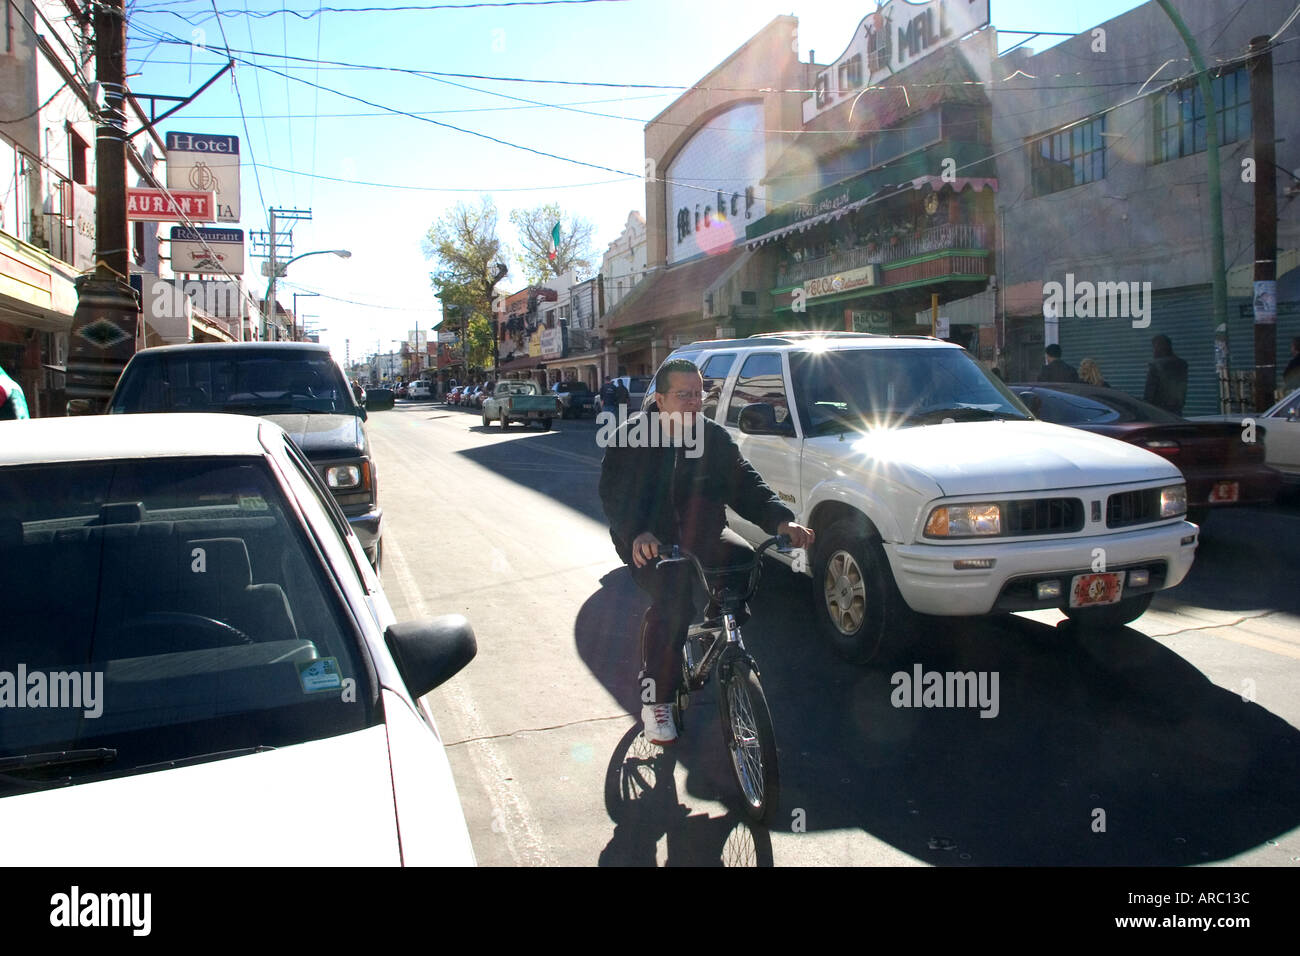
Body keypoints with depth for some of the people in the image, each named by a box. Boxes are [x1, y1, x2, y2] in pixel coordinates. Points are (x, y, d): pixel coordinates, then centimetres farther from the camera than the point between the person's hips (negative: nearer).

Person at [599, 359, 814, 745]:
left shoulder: (715, 437, 1)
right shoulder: (632, 438, -10)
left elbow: (746, 484, -6)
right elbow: (615, 495, -20)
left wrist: (781, 520, -26)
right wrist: (636, 533, -42)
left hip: (703, 534, 5)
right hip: (649, 542, -4)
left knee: (746, 563, -22)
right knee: (673, 596, -31)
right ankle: (655, 699, -16)